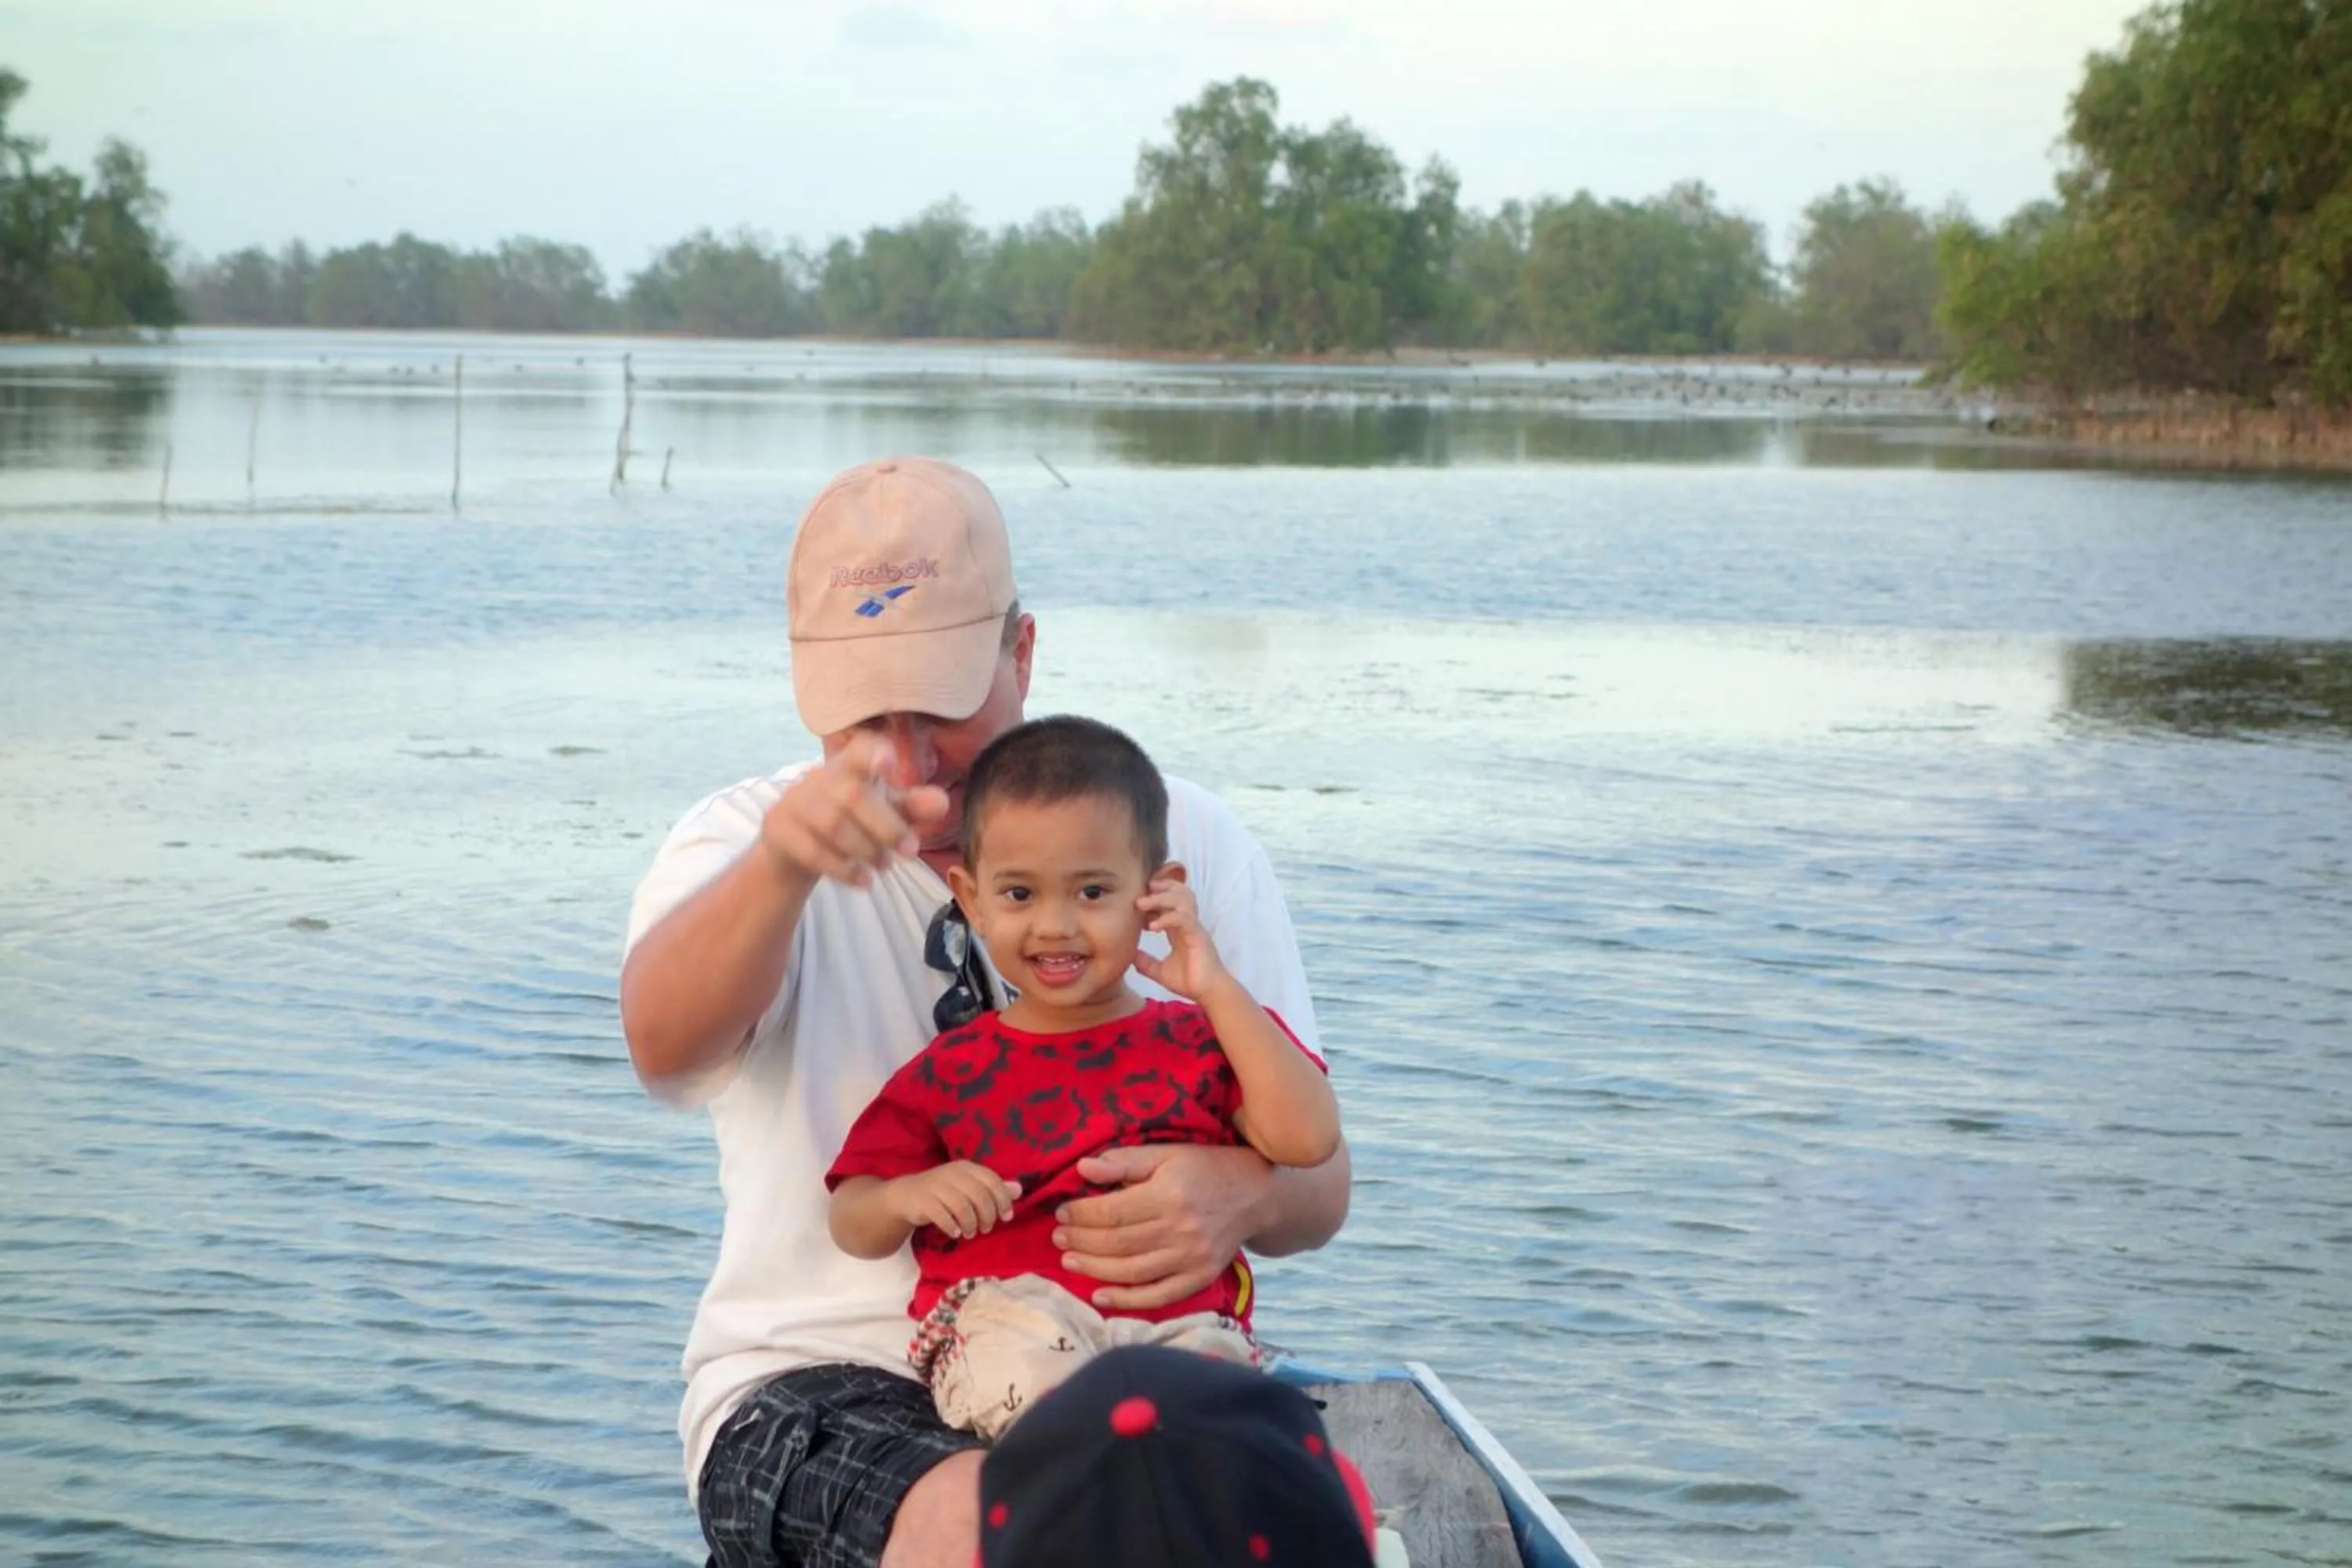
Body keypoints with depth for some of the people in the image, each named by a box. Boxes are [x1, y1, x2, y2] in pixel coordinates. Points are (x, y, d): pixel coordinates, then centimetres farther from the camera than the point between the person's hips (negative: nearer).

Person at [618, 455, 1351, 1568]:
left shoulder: (1188, 843, 9)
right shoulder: (744, 844, 3)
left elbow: (1316, 1182, 7)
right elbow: (664, 1042, -22)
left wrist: (1240, 1194, -19)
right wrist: (780, 866, -43)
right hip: (824, 1381, -2)